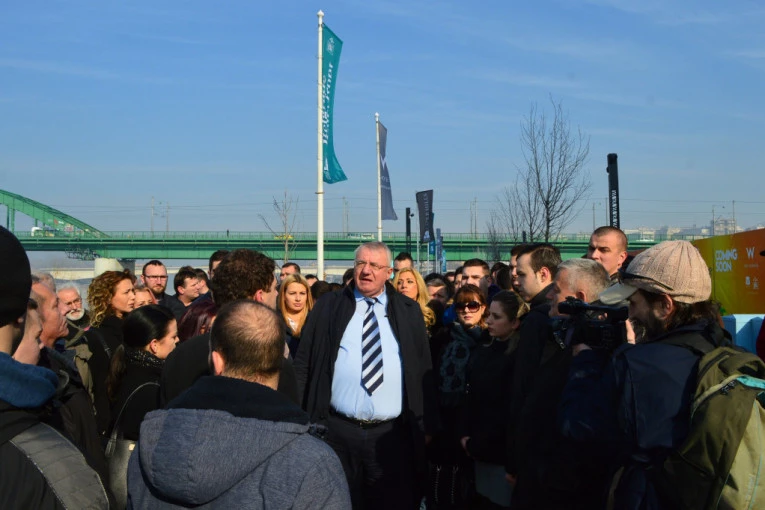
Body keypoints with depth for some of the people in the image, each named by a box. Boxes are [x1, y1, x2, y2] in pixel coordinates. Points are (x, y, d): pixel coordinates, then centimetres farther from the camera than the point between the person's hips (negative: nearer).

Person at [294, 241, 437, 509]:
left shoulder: (409, 311, 6)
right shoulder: (328, 307, 4)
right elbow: (304, 364, 4)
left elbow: (423, 369, 9)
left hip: (392, 434, 1)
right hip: (337, 432, 0)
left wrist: (426, 425, 7)